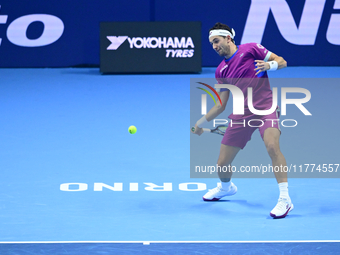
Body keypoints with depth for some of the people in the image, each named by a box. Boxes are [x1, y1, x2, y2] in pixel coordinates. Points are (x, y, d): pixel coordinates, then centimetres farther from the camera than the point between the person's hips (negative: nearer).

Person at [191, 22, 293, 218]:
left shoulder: (251, 49, 3)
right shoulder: (221, 70, 16)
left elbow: (282, 61, 1)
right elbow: (221, 105, 21)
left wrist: (269, 64, -19)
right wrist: (201, 123, 20)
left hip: (265, 109, -5)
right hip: (241, 115, 5)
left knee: (272, 146, -33)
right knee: (222, 163, 6)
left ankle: (285, 199, -29)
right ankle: (226, 187, 44)